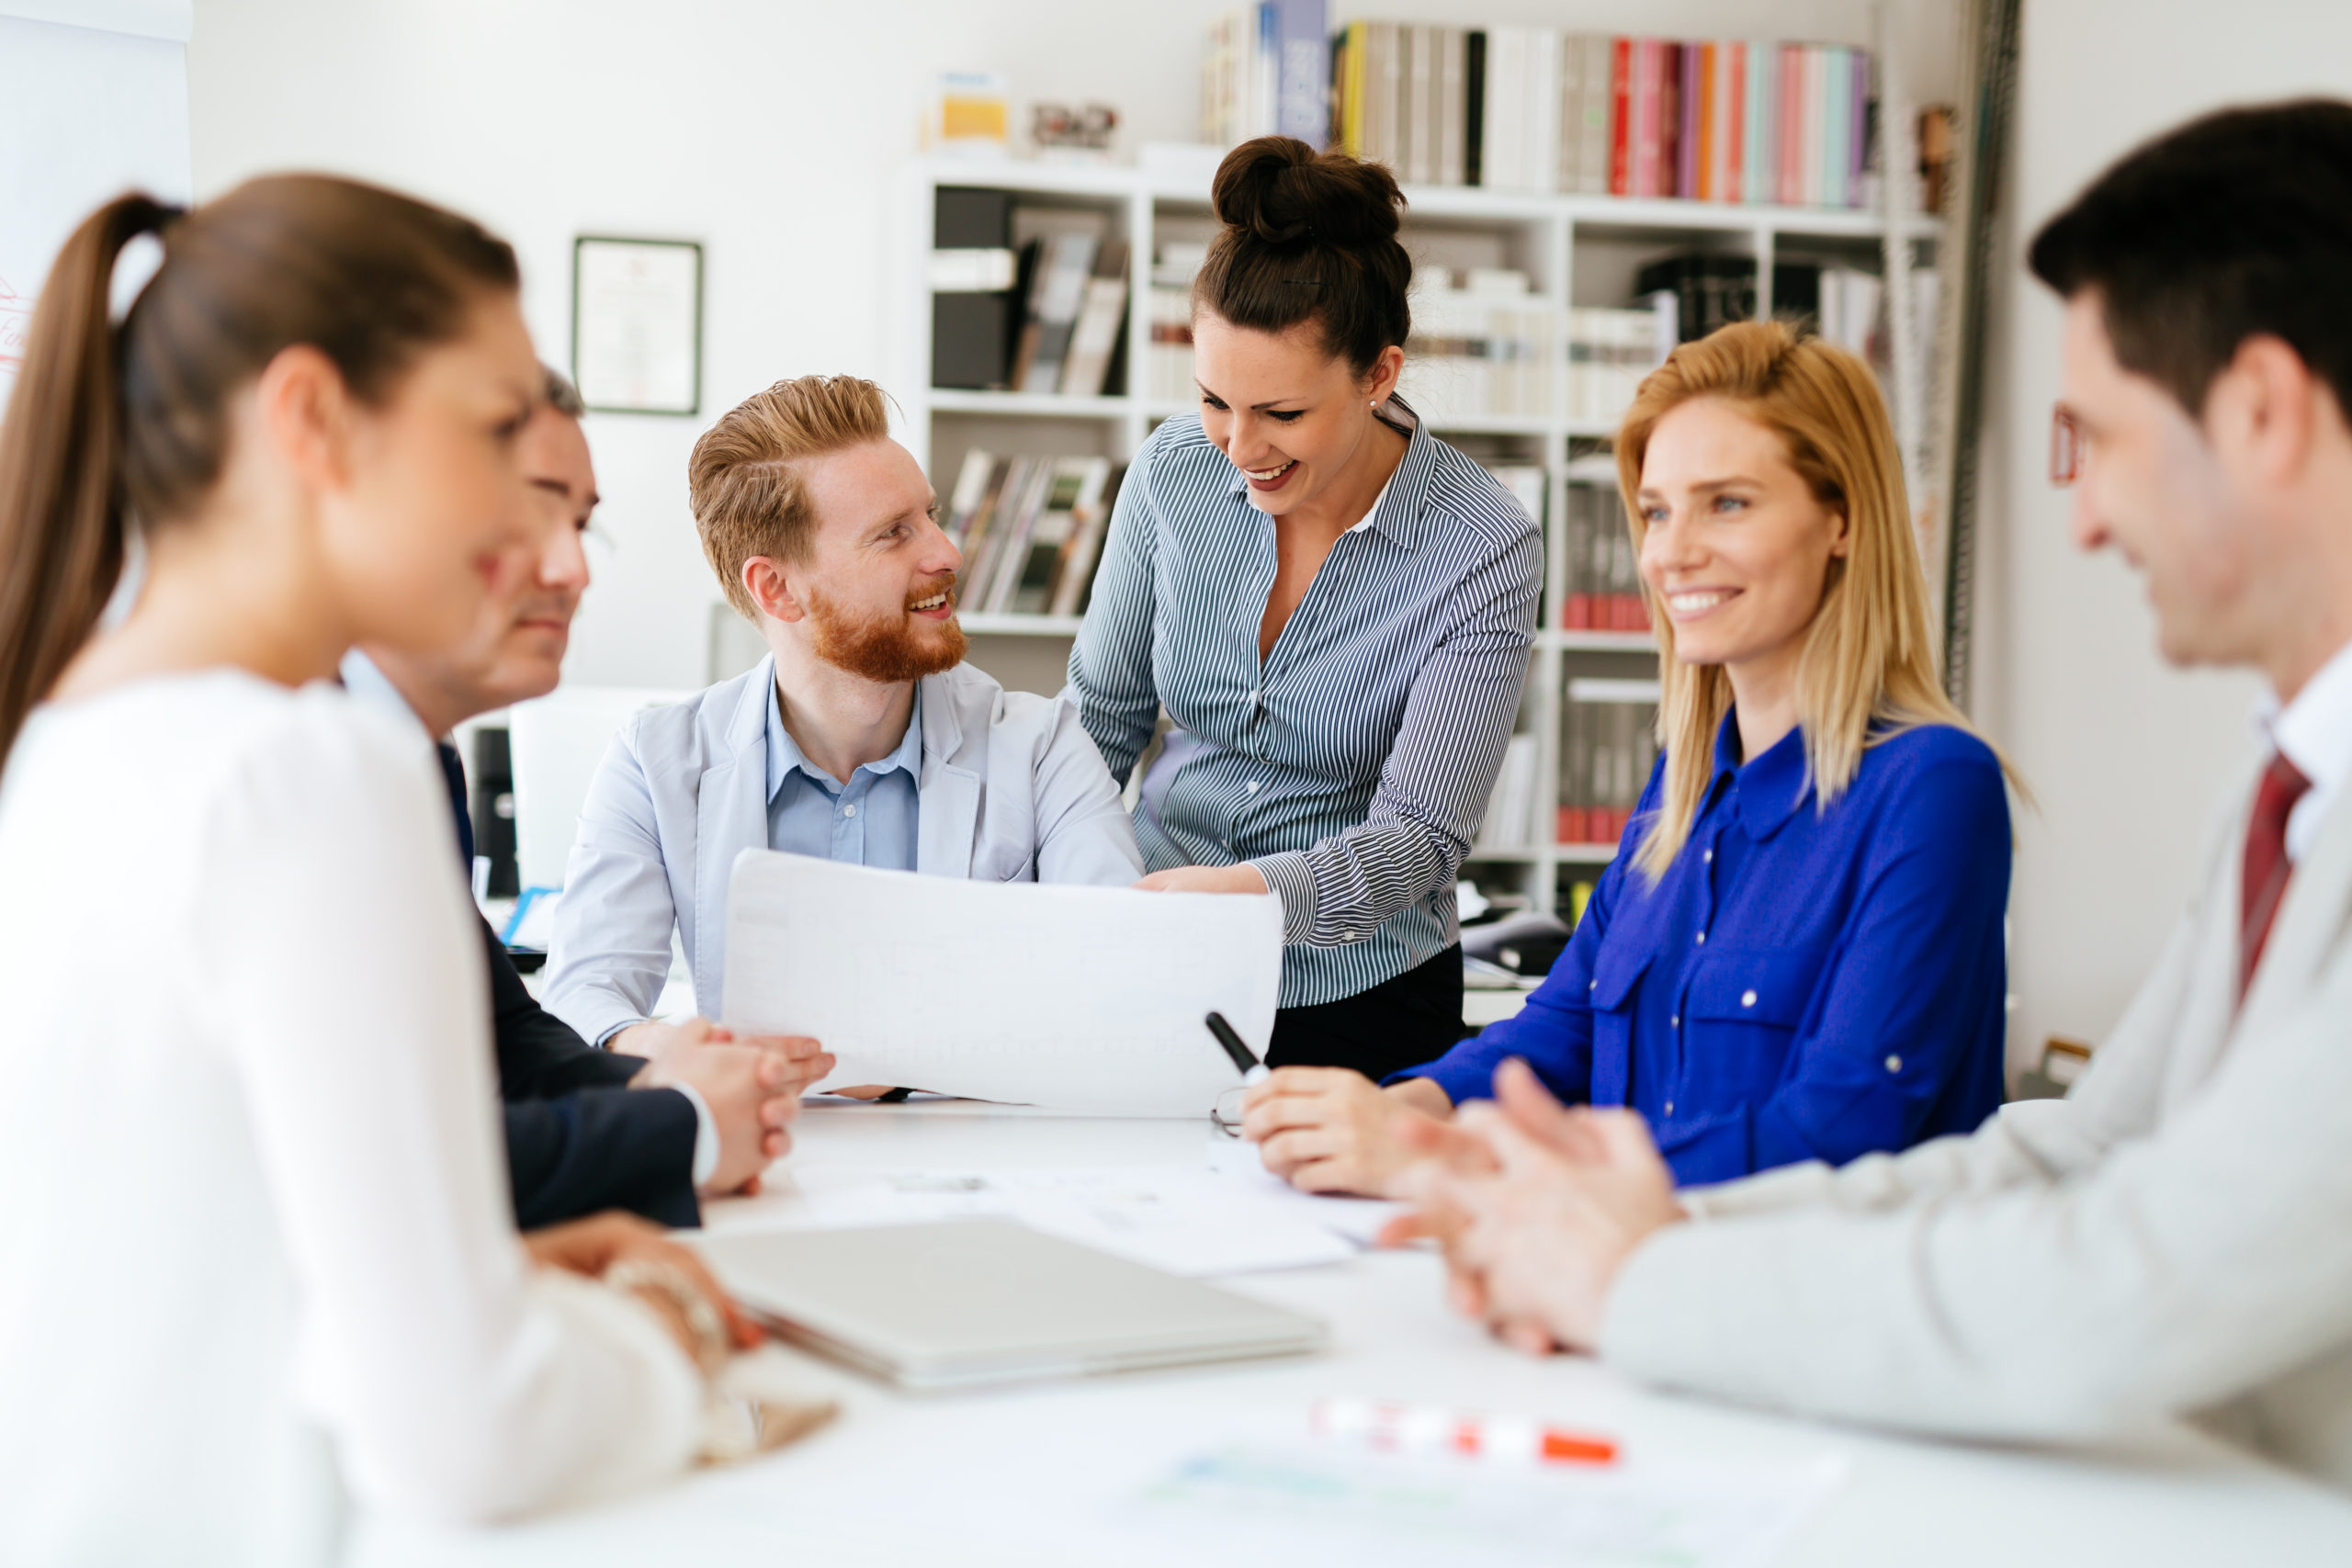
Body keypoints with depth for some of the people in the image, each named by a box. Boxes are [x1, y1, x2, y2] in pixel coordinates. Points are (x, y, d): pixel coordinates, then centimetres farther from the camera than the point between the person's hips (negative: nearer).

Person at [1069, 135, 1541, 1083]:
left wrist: (1251, 891, -34)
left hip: (1360, 1009, -2)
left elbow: (1418, 837, -15)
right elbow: (1101, 719, 8)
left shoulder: (1485, 552, -13)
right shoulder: (1174, 471, -2)